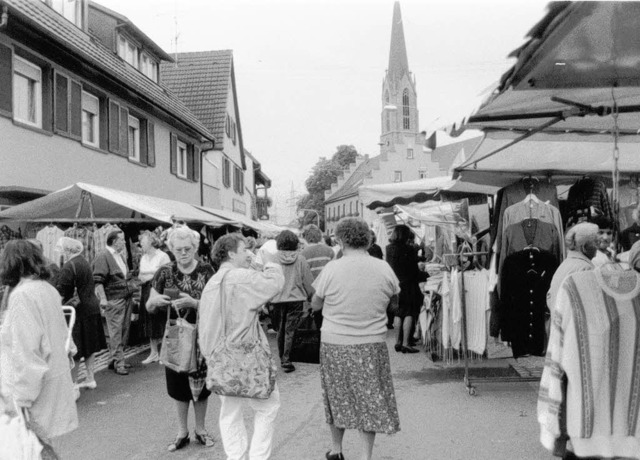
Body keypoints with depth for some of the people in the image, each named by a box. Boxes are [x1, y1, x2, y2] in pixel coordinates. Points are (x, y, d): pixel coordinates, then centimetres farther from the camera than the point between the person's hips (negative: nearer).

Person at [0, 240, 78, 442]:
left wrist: (21, 398, -17)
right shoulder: (49, 289, 8)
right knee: (43, 443, 16)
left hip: (32, 383, -8)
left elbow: (25, 352, -20)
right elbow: (61, 334, 16)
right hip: (55, 373, 8)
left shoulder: (21, 295, -16)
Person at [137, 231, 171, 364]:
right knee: (149, 324, 10)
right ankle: (153, 353, 19)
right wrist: (140, 277, -4)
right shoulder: (143, 258, 15)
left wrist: (150, 276, -12)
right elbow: (140, 275, 18)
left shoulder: (163, 256, -8)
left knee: (161, 323, -3)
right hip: (146, 292, 7)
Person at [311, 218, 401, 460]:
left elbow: (315, 305, 0)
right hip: (372, 345, 1)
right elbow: (394, 303, 9)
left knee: (338, 397, 17)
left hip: (335, 344, 0)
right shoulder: (383, 268, -5)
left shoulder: (332, 269, -11)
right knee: (370, 400, 11)